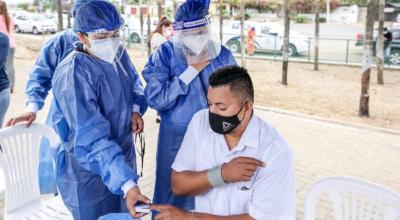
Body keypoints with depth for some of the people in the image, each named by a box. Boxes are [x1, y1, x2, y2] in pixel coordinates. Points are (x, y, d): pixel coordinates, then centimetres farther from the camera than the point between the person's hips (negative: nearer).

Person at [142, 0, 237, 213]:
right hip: (175, 139, -2)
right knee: (172, 198, 13)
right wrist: (191, 70, -20)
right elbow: (155, 98, -20)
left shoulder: (222, 55, -4)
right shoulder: (165, 54, -10)